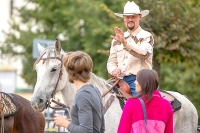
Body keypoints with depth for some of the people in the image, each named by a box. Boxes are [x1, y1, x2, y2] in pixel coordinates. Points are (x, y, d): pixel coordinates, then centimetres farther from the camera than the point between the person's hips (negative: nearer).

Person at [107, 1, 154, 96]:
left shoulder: (146, 36, 2)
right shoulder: (117, 39, 20)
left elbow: (144, 53, -18)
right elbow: (111, 61, 19)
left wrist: (125, 42, -32)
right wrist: (114, 70, -6)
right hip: (121, 80, 6)